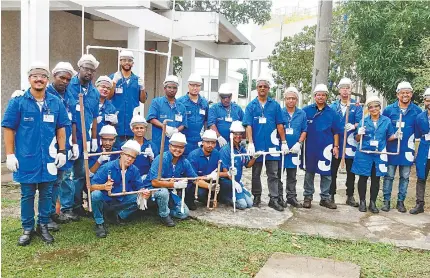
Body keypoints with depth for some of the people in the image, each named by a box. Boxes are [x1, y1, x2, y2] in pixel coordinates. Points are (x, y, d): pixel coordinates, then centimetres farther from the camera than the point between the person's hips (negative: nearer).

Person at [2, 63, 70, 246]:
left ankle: (43, 226, 25)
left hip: (49, 158, 2)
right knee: (27, 194, 8)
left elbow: (61, 128, 9)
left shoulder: (56, 103, 3)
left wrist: (62, 151, 4)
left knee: (47, 194, 10)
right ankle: (27, 229, 21)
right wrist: (10, 155, -6)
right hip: (26, 158, -2)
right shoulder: (18, 102, -3)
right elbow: (8, 129, -2)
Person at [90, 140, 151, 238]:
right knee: (96, 194, -35)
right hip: (104, 201, -4)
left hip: (120, 202, 4)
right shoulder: (107, 167, -20)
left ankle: (119, 216, 7)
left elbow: (139, 187, -3)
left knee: (140, 198, -14)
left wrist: (143, 191, -27)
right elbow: (92, 186, -23)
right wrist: (104, 186, -44)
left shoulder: (134, 170, -7)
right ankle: (99, 223, -11)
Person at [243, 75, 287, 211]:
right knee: (256, 173, 11)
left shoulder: (275, 105, 5)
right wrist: (250, 143, -13)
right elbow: (248, 126, -4)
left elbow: (280, 125, 5)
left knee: (273, 174, 4)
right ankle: (257, 196, 24)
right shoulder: (251, 106, 2)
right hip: (256, 145, 0)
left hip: (272, 145, 0)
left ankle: (274, 198, 9)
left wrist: (284, 142, 2)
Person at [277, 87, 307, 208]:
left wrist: (299, 143, -8)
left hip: (294, 149, 2)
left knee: (292, 175, 11)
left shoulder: (302, 114, 4)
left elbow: (304, 131, 6)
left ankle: (291, 197, 21)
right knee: (278, 173, 4)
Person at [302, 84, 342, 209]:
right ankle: (308, 197, 19)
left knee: (326, 173, 5)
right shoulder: (306, 110, 0)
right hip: (310, 147, -1)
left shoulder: (332, 113, 4)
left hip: (326, 147, 1)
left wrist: (336, 146, 2)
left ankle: (325, 198, 16)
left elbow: (336, 132, 6)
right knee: (309, 172, 9)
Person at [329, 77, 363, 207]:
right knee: (332, 170, 3)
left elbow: (360, 122, -7)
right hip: (335, 142, 1)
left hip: (350, 143, -1)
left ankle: (350, 196, 17)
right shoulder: (333, 106, 9)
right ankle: (331, 195, 12)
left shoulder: (356, 106, 3)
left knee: (351, 171, 7)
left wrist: (354, 126, -29)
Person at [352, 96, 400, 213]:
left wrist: (395, 136, -9)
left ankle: (373, 203, 19)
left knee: (376, 179, 7)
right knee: (363, 178, 5)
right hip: (364, 154, -1)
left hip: (379, 155, 1)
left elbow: (388, 137, 11)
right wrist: (359, 134, -17)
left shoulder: (386, 121, 4)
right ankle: (362, 202, 16)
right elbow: (357, 139, 4)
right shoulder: (364, 121, 2)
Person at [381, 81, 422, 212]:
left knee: (405, 177, 10)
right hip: (391, 149, -1)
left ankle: (401, 201, 21)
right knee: (389, 176, 4)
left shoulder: (417, 111, 0)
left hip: (407, 150, 1)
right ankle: (386, 201, 14)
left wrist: (413, 138, -7)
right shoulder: (389, 110, -2)